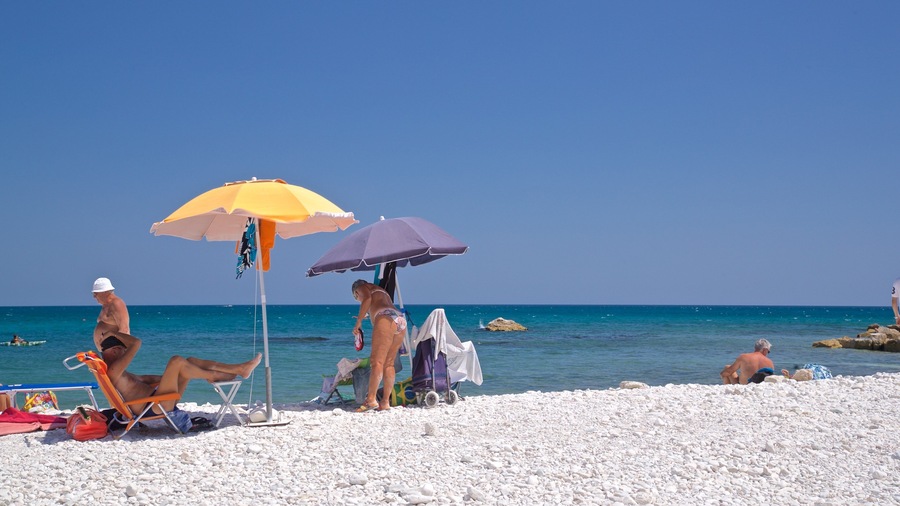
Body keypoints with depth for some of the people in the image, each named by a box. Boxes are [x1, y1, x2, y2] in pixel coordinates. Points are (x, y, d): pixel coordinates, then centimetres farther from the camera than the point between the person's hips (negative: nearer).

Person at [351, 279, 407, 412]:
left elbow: (367, 298, -6)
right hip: (401, 320, 8)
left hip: (386, 319, -8)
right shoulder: (381, 291, 39)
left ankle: (371, 399, -21)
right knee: (389, 363, 8)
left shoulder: (362, 287, 16)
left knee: (377, 362, -13)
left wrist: (359, 321, -5)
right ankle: (385, 402, 4)